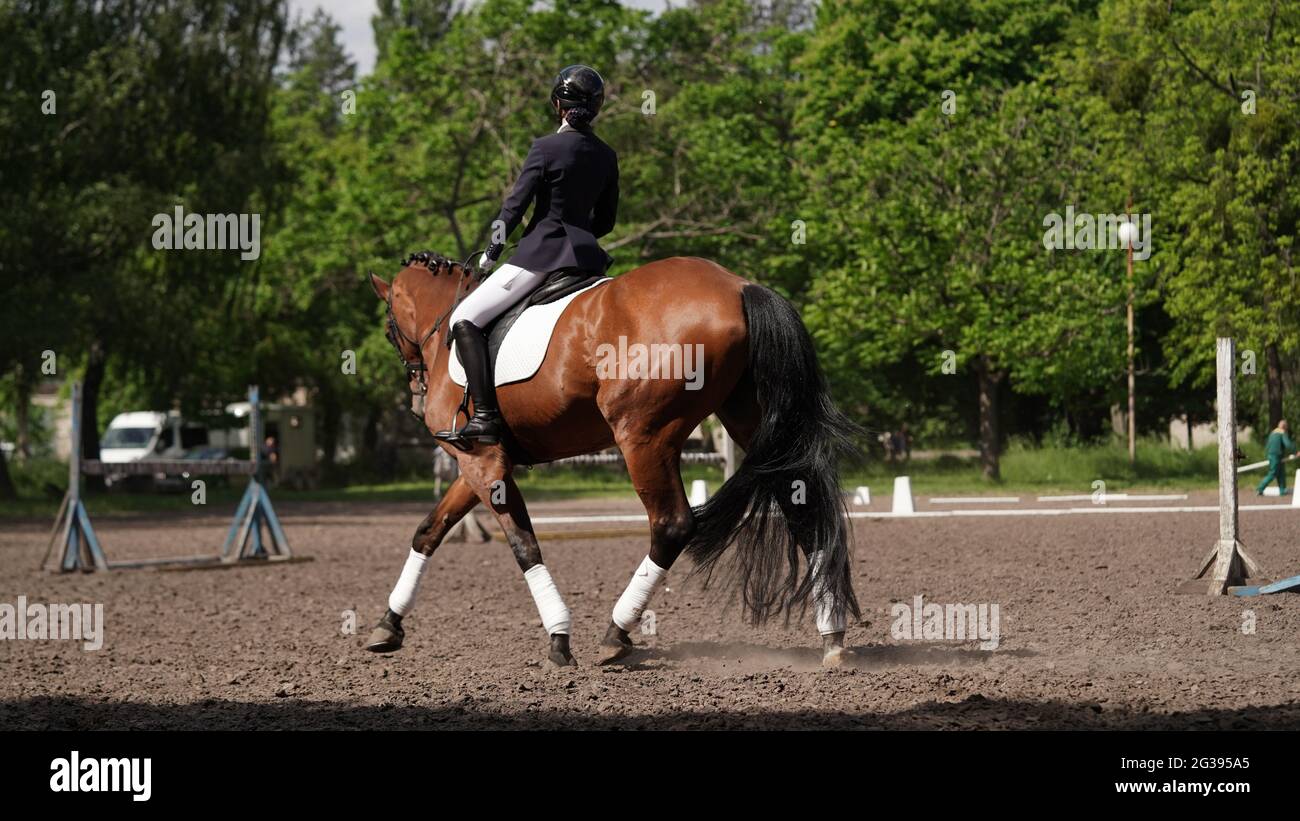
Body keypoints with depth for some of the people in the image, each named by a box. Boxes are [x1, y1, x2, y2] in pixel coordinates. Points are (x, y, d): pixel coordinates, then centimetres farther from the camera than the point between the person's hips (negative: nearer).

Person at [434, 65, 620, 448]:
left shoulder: (545, 149, -9)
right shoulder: (607, 157, 8)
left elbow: (515, 206, -8)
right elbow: (606, 220, 15)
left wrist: (490, 254, 4)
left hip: (541, 252, -7)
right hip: (586, 253, 7)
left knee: (464, 319, -8)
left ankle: (485, 417, -21)